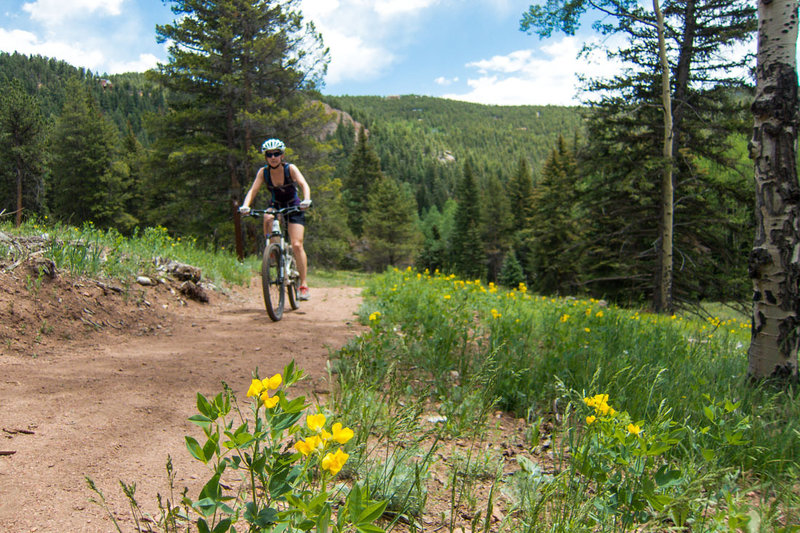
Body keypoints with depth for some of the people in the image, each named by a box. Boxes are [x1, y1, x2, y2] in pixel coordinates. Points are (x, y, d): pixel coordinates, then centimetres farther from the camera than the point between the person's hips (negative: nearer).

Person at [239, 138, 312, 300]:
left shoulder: (290, 168, -20)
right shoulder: (263, 172, -13)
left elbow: (304, 184, -33)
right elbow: (253, 190, -21)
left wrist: (306, 200, -53)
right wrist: (245, 205, -41)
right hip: (275, 206, 2)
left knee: (297, 245, -15)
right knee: (267, 218, -35)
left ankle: (303, 284, -7)